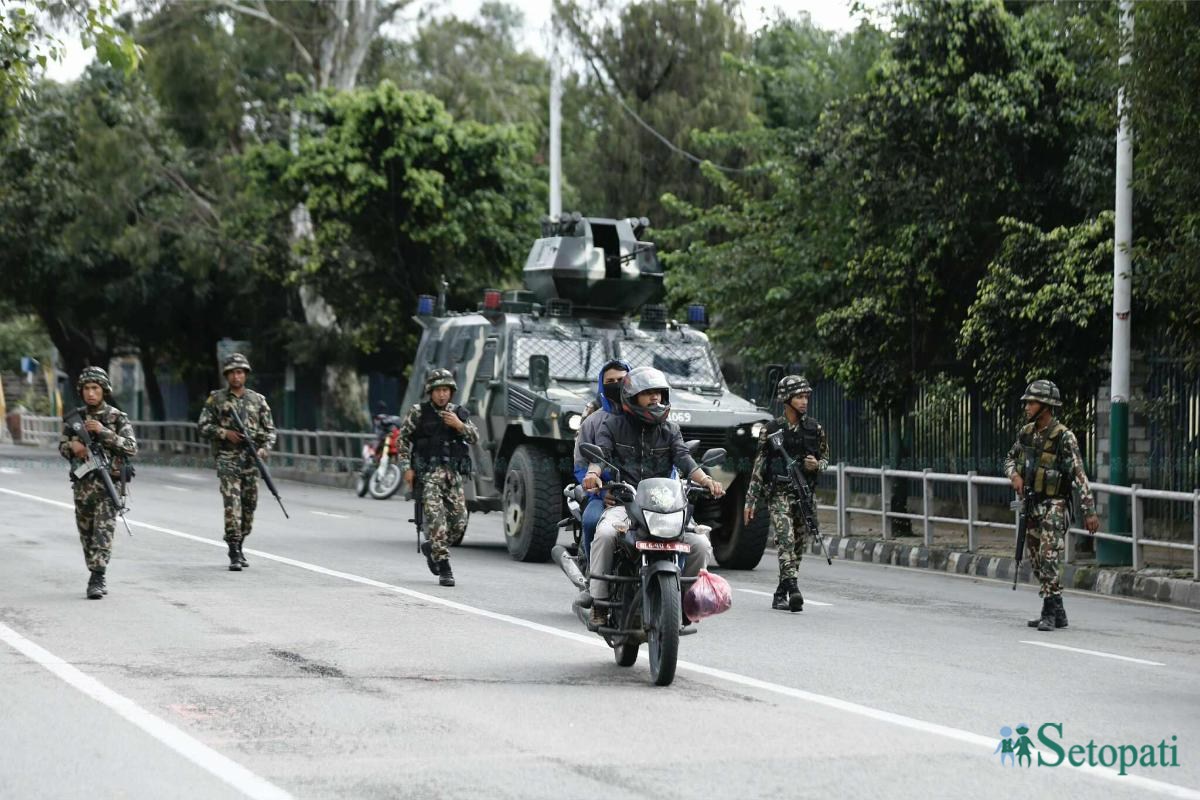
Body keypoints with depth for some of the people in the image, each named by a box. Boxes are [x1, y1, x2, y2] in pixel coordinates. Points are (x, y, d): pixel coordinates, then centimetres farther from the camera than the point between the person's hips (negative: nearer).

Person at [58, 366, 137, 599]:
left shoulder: (117, 418, -2)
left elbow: (131, 448, -11)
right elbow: (62, 445, 17)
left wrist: (103, 432, -19)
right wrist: (72, 446, -7)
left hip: (108, 483, -4)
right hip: (82, 483, 4)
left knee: (103, 532, -13)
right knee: (86, 533, 9)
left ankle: (97, 579, -18)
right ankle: (97, 578, 20)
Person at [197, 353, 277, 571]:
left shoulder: (258, 400, 10)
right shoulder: (216, 399, 5)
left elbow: (270, 430, 11)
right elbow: (204, 427, 3)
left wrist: (264, 448, -7)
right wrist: (225, 433, -11)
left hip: (252, 459, 3)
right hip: (227, 458, -3)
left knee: (249, 505, 6)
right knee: (232, 503, -14)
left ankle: (239, 546, 24)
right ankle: (234, 553, -16)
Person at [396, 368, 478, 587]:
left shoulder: (459, 413, 13)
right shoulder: (418, 413, 3)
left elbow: (474, 438, 5)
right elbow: (403, 439, 4)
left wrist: (459, 425, -13)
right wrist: (407, 467, -4)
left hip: (453, 473, 4)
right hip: (428, 472, -4)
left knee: (459, 523, 0)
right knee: (435, 517, -17)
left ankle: (432, 548, 27)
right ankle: (443, 567, -17)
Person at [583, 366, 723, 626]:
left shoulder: (669, 429, 17)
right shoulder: (614, 425, 9)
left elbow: (684, 459, 2)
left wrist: (706, 480, -19)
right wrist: (593, 473, -32)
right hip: (622, 503, -3)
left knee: (701, 545, -16)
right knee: (605, 534, -36)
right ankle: (599, 603, -27)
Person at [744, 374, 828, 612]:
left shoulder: (814, 429, 8)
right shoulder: (771, 429, 0)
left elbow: (825, 459, 18)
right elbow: (759, 465, 2)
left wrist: (816, 465, -8)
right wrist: (750, 500, 0)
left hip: (805, 494, 4)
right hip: (779, 493, -4)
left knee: (798, 545, 5)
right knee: (785, 538, -20)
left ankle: (781, 594, 15)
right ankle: (792, 589, -31)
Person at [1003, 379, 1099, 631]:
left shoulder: (1064, 437, -13)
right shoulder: (1026, 433, 6)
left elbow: (1080, 475, -14)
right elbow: (1010, 459, 21)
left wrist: (1090, 511, -18)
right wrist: (1014, 475, -3)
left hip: (1053, 507, -7)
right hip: (1030, 505, 7)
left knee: (1048, 559, -15)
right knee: (1036, 562, 10)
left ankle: (1049, 613, -10)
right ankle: (1057, 613, 18)